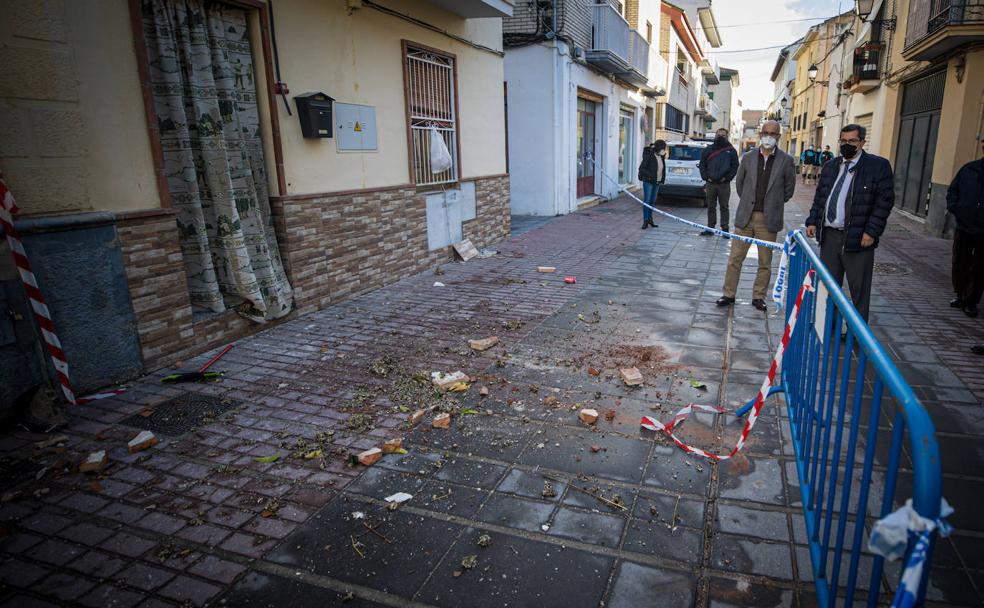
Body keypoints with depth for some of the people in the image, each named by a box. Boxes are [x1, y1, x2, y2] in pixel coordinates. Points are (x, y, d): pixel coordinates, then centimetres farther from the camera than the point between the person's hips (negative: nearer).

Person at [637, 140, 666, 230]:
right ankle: (645, 221, -1)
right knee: (646, 201, -5)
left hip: (657, 182, 7)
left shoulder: (661, 156, 5)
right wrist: (650, 175, -23)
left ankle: (650, 219, 23)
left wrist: (662, 178, 9)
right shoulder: (649, 156, -16)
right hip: (648, 182, -7)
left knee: (653, 201, 13)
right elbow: (641, 168, -16)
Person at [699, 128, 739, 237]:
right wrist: (705, 177, -3)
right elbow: (702, 164, 10)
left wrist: (727, 177, -9)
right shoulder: (708, 150, 9)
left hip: (724, 184, -2)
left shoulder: (731, 151, 5)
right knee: (710, 207, 8)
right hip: (710, 183, 2)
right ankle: (710, 228, 14)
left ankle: (725, 229, 6)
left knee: (724, 207, 2)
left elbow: (735, 166, 3)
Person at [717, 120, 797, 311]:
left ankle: (758, 297, 19)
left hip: (768, 220, -1)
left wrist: (774, 205, 8)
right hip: (745, 216, 1)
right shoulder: (748, 157, 3)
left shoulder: (786, 161, -1)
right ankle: (729, 294, 12)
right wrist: (748, 202, 13)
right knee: (735, 258, 3)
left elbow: (789, 188, 8)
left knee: (765, 263, 7)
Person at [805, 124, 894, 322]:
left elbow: (885, 200, -8)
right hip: (829, 235, 5)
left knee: (859, 288, 3)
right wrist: (812, 220, 7)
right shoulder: (830, 166, 14)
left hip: (858, 237, -5)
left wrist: (872, 231, -14)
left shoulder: (878, 166, -3)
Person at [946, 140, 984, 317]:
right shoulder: (969, 169, 2)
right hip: (964, 226, 2)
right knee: (960, 264, 11)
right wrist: (953, 207, -3)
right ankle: (960, 296, 27)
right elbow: (953, 190, 12)